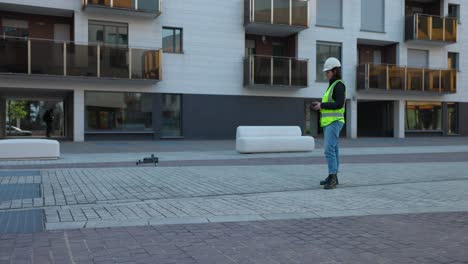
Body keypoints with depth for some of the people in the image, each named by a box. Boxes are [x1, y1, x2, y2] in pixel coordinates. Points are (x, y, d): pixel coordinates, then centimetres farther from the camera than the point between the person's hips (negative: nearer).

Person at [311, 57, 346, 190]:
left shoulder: (339, 85, -13)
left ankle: (332, 179, -19)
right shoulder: (333, 85, 18)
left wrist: (322, 105, -17)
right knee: (332, 150, 12)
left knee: (329, 150, -19)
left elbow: (339, 104, -22)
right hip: (329, 123, 10)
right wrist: (319, 105, 7)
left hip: (334, 122, -10)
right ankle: (333, 177, 18)